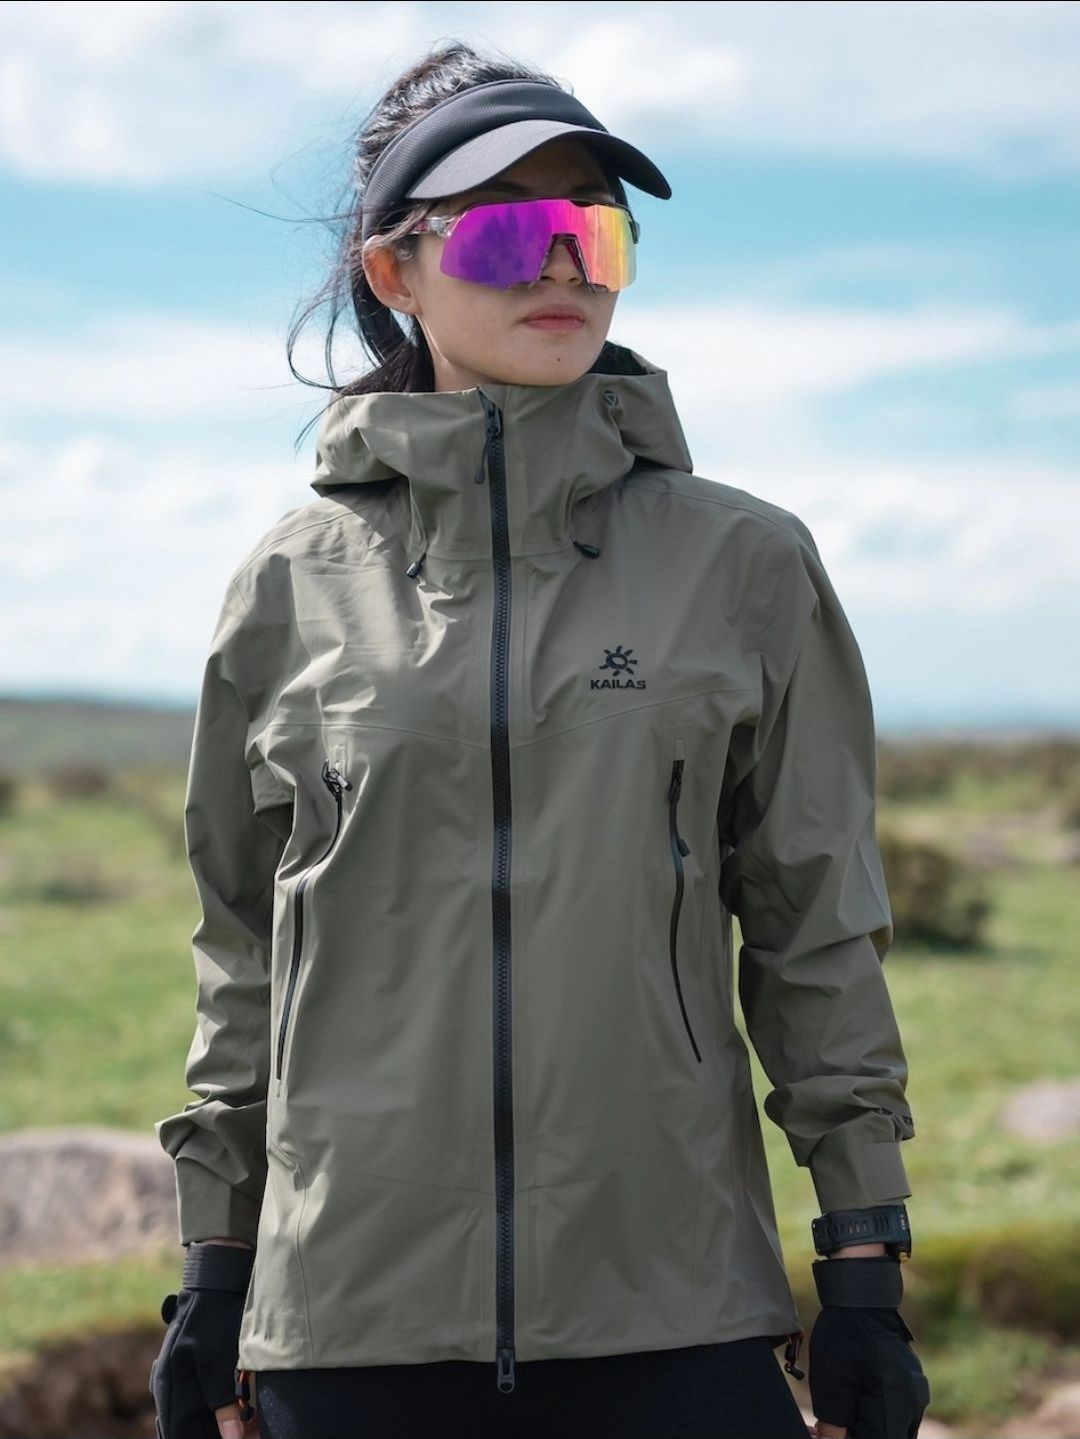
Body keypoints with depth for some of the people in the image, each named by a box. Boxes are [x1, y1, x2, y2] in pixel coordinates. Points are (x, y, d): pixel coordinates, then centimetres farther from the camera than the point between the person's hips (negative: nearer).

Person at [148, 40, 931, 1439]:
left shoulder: (744, 563, 5)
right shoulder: (294, 584, 6)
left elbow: (818, 930, 6)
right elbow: (244, 953, 12)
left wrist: (864, 1272, 3)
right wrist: (213, 1271, 10)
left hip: (675, 1319, 0)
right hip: (351, 1321, 1)